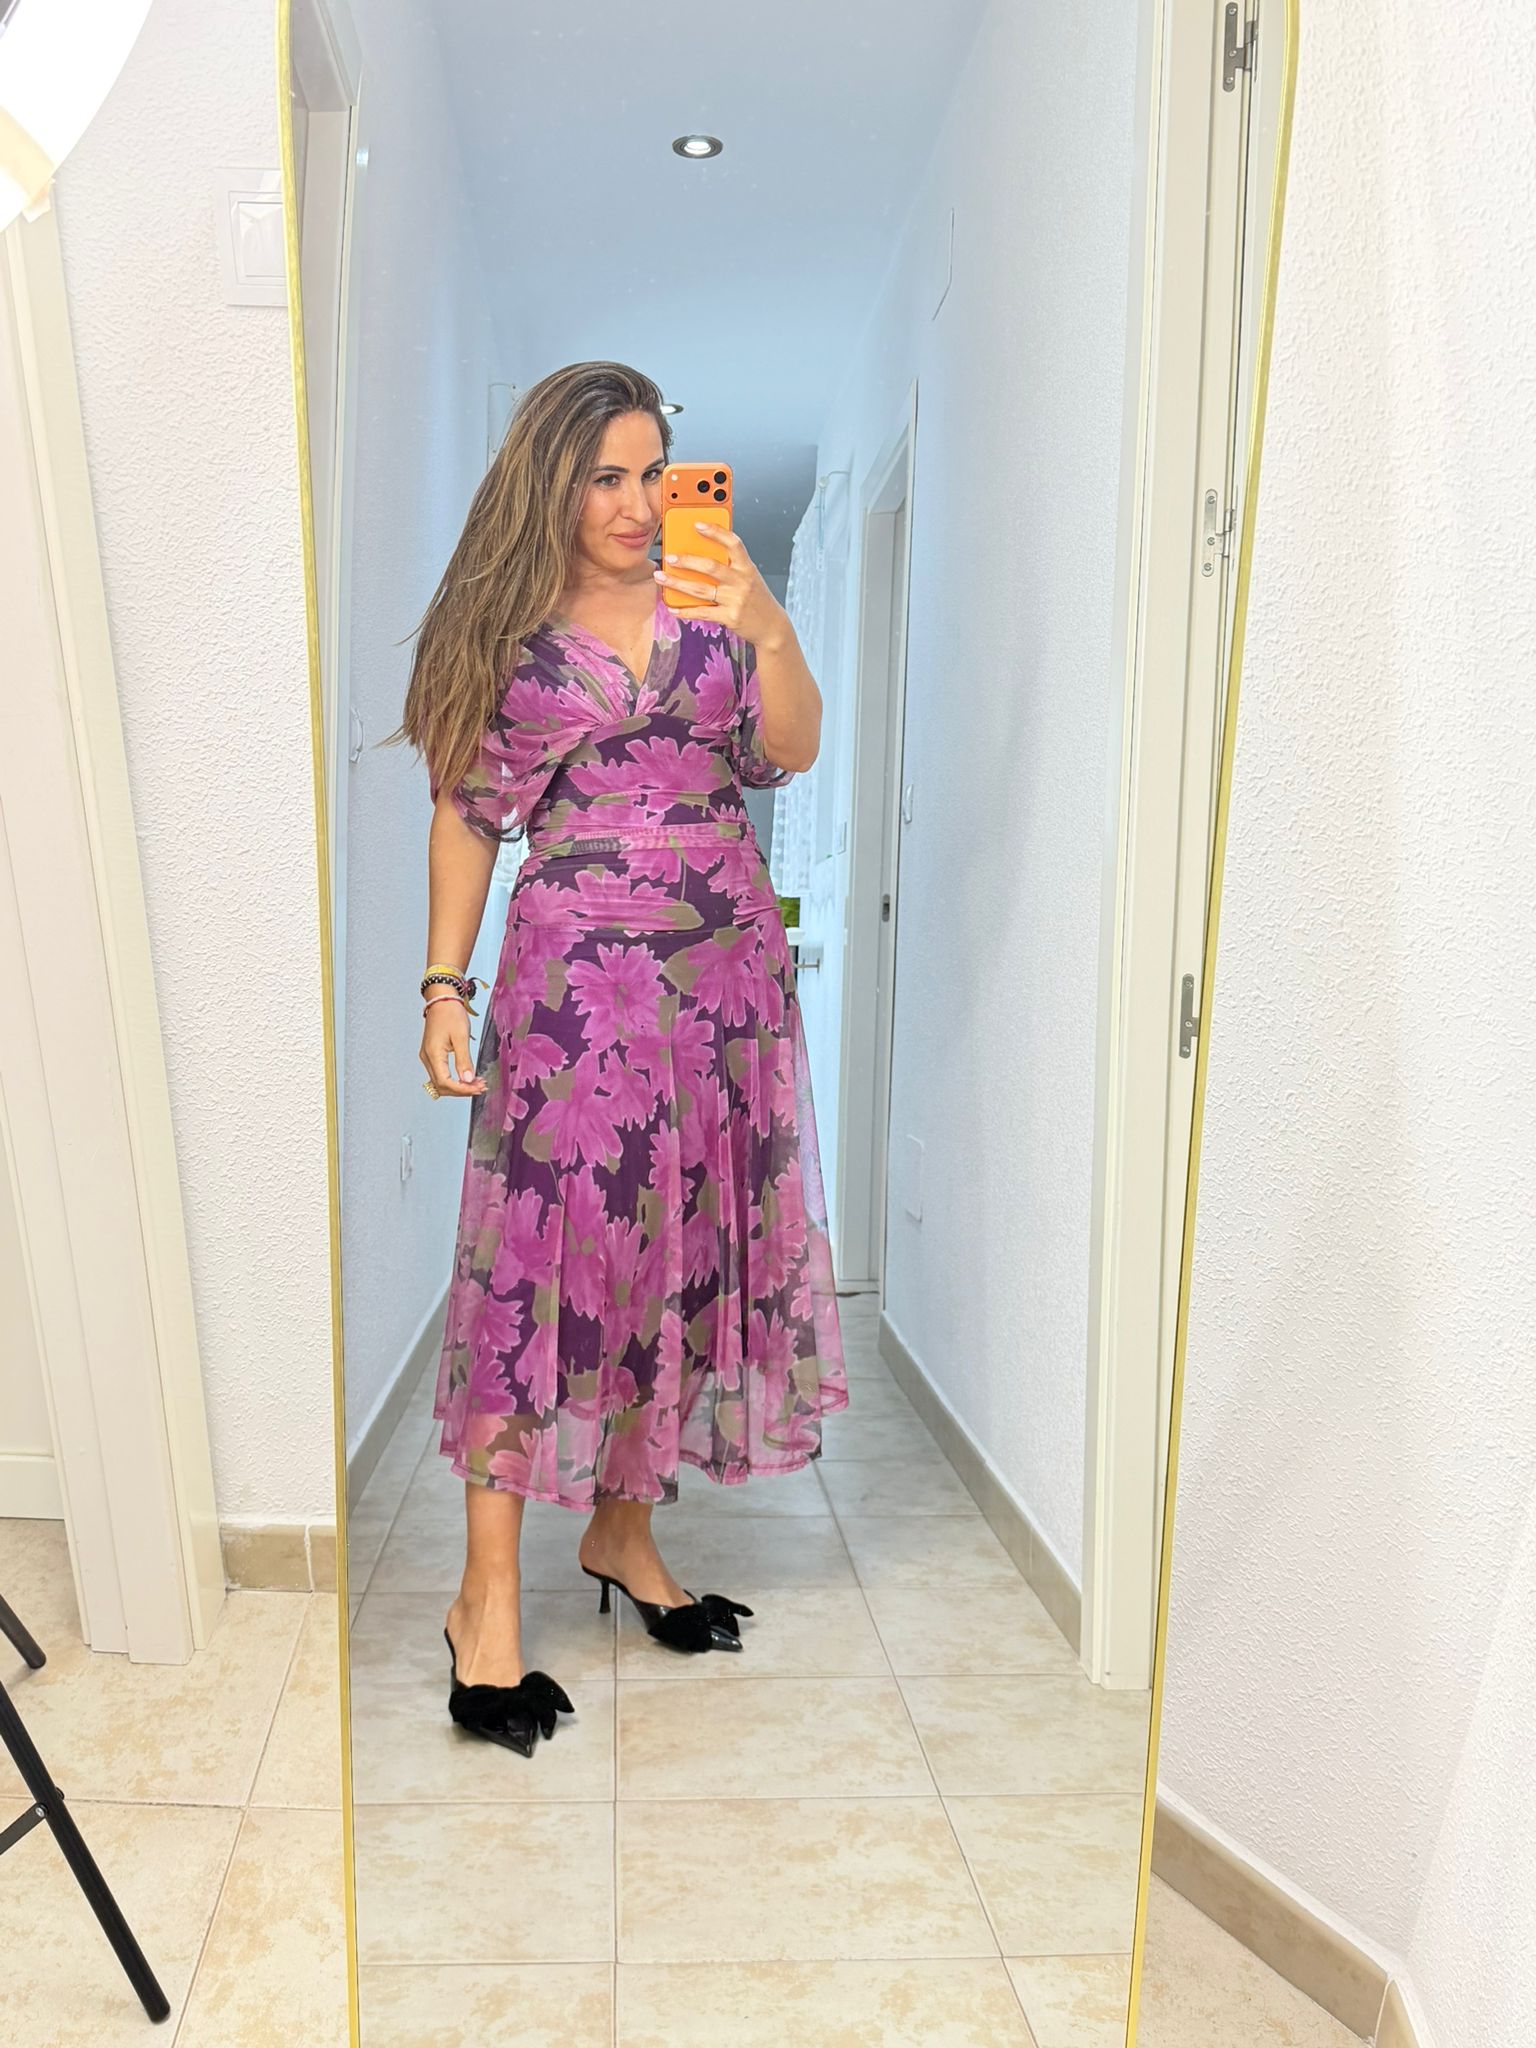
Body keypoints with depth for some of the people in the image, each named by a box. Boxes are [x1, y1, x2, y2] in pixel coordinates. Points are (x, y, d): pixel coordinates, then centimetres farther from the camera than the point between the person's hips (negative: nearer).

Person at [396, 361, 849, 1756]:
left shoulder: (711, 606, 11)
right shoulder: (506, 628, 6)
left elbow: (789, 754, -1)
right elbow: (466, 817, 5)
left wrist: (769, 627, -18)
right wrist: (444, 986, -2)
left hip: (727, 963, 4)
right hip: (573, 972, -3)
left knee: (691, 1248, 6)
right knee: (546, 1257, -6)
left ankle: (624, 1527, 25)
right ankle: (488, 1594, 6)